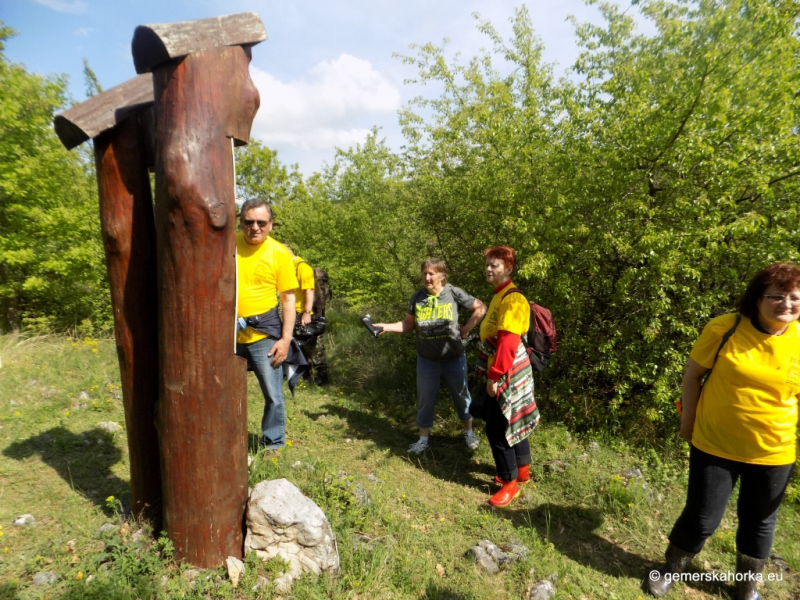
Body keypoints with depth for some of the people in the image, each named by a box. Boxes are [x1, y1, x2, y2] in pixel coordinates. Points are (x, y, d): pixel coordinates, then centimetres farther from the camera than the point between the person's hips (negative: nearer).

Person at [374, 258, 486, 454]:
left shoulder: (454, 293, -11)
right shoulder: (418, 297, -4)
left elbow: (480, 307, -2)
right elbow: (408, 324, -1)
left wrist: (467, 328, -6)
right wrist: (386, 327, -13)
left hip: (453, 359, -2)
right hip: (427, 360, 2)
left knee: (461, 395, 16)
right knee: (425, 399, 12)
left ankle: (469, 432, 38)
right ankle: (424, 439, 29)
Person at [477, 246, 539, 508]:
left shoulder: (513, 299, -20)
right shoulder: (498, 296, 11)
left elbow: (508, 342, -26)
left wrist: (495, 376, -25)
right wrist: (489, 370, 19)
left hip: (507, 373, -10)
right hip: (498, 370, 10)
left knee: (497, 428, -1)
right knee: (512, 422, 20)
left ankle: (510, 483, 14)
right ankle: (522, 471, 37)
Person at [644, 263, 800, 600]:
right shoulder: (724, 328, -14)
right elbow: (692, 374, -4)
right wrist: (688, 420, -1)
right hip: (714, 445, -2)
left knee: (759, 521, 20)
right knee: (702, 519, 7)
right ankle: (670, 571, 36)